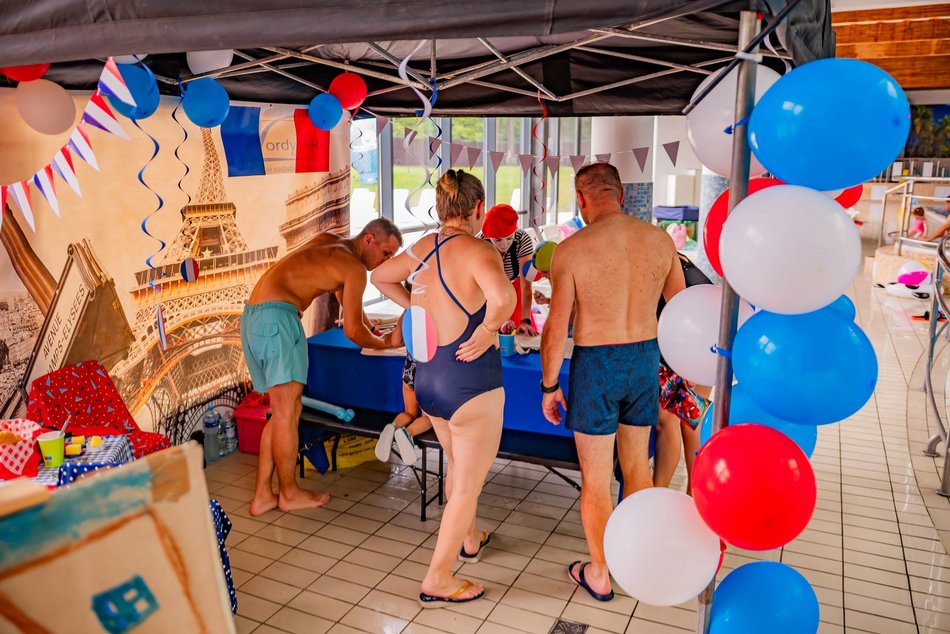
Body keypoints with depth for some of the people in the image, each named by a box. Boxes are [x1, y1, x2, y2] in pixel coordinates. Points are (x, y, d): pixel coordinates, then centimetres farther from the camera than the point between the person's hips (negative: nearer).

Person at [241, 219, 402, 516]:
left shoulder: (329, 241, 22)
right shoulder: (354, 267, -5)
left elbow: (347, 299, 37)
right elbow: (352, 331, -3)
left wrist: (373, 332, 41)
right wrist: (384, 343, 15)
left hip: (251, 318, 10)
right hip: (276, 316, -10)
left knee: (283, 412, 11)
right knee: (287, 411, -1)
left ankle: (262, 496, 14)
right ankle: (289, 493, 11)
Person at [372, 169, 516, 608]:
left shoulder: (423, 247, 3)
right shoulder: (477, 250, -19)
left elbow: (380, 277, 21)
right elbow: (503, 298, -40)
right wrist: (486, 332, -22)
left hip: (427, 378, 8)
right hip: (471, 382, -8)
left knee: (457, 467, 28)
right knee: (469, 484, 9)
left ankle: (469, 539, 50)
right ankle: (438, 581, 19)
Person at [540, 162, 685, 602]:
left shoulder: (572, 249, -16)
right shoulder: (660, 240, -3)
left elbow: (556, 329, -14)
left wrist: (549, 386, -1)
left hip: (596, 366, -4)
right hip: (645, 358, 5)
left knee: (595, 480, 11)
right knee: (637, 467, 23)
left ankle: (599, 576, 27)